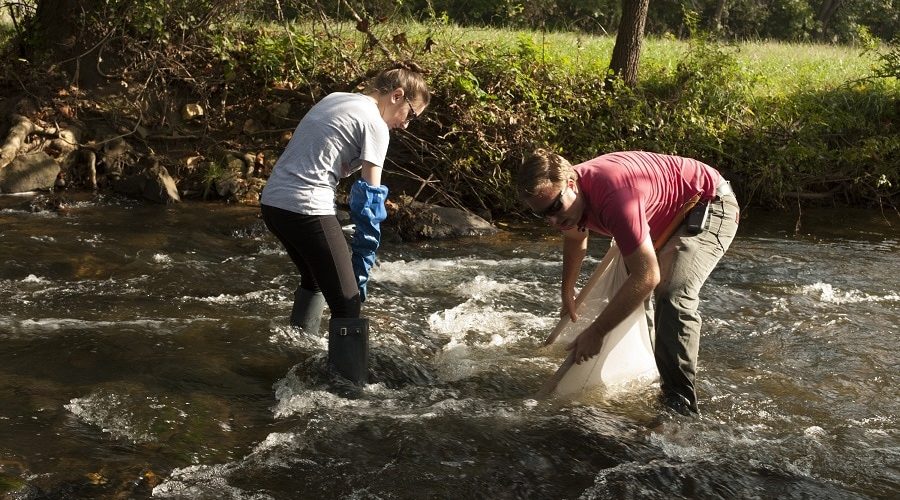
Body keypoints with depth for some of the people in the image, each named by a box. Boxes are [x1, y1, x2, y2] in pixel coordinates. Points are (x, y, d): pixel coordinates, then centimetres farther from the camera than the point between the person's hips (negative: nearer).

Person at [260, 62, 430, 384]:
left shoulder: (334, 99, 19)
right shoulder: (374, 123, -5)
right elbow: (369, 201, -7)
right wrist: (361, 269, -3)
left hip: (271, 200, 9)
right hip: (306, 209, -9)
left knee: (316, 279, 30)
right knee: (347, 306, -4)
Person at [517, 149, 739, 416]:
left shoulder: (612, 196, -40)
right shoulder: (565, 196, -11)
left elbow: (647, 277, -39)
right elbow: (575, 239, 15)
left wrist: (595, 332, -33)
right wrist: (567, 292, 27)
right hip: (667, 218, 10)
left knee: (672, 296, -28)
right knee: (627, 287, 16)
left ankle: (680, 404, -22)